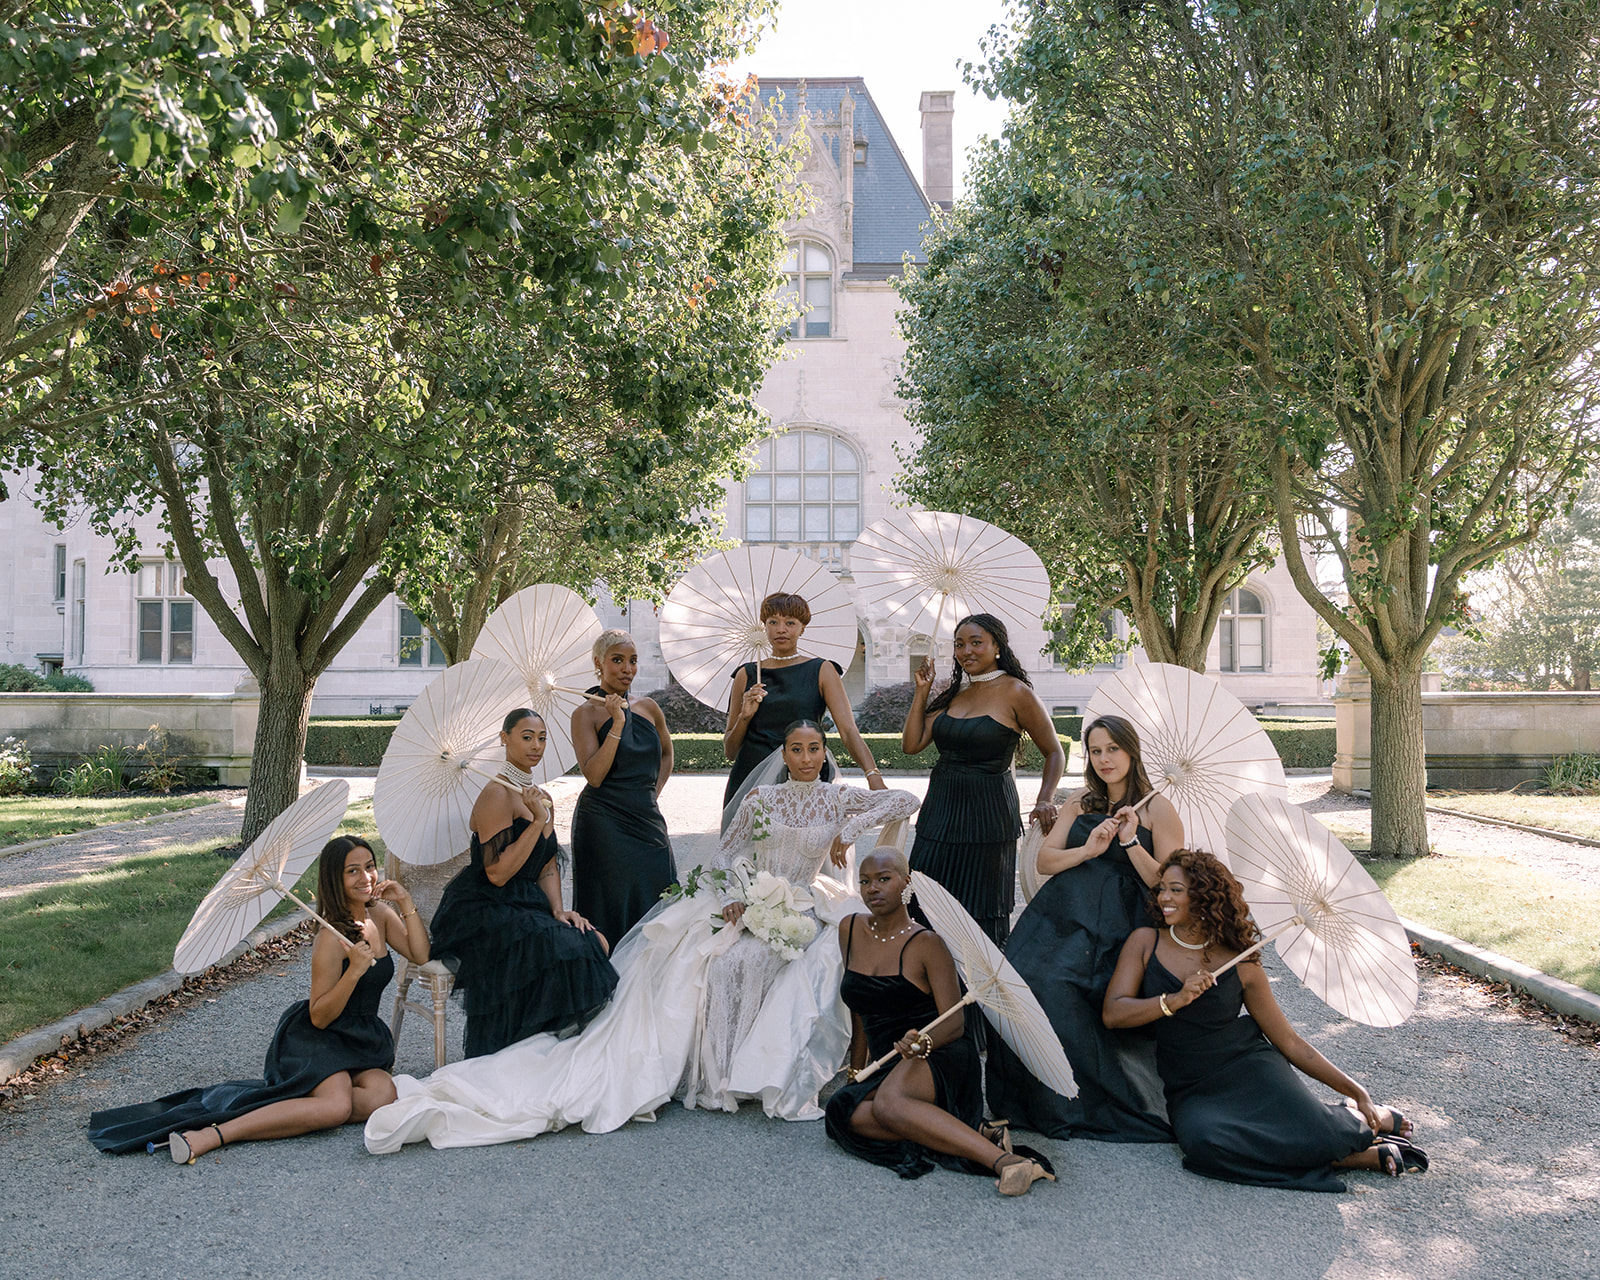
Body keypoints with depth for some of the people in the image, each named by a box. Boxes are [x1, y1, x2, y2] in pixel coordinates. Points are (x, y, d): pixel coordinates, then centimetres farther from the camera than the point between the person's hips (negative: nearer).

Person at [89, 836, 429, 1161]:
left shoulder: (380, 914, 6)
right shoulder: (333, 939, -18)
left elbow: (420, 955, 3)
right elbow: (319, 1017, -18)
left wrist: (406, 903, -6)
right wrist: (354, 970, -32)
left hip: (362, 1041, 7)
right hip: (318, 1039, -7)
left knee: (381, 1096, -25)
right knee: (336, 1106, -35)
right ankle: (209, 1135, -35)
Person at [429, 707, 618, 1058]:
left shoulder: (541, 798, 15)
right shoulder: (497, 794, -13)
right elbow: (498, 873, -21)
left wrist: (558, 910, -2)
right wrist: (539, 821, -21)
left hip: (524, 907, 8)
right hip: (481, 913, -8)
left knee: (595, 942, -14)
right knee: (555, 949, -30)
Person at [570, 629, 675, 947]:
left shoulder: (648, 708, 10)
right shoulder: (586, 714, -4)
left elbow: (666, 753, 27)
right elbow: (594, 775, -15)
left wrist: (653, 793, 12)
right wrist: (618, 723, -17)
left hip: (647, 821, 5)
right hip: (604, 823, -5)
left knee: (657, 902, 4)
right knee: (613, 905, -2)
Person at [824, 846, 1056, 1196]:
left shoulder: (925, 943, -8)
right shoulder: (850, 930, 9)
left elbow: (955, 1022, -11)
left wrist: (924, 1042, -32)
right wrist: (855, 1072, 19)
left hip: (942, 1057, -6)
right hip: (888, 1067, 6)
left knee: (888, 1104, -38)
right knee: (847, 1113, -27)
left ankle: (1004, 1160, -41)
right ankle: (977, 1134, -23)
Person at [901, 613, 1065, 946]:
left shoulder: (1016, 693, -6)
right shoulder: (953, 692, 10)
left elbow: (1054, 752, -1)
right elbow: (912, 744, 6)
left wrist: (1045, 800, -15)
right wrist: (922, 691, 3)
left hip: (987, 812, -6)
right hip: (941, 807, 6)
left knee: (981, 912, 2)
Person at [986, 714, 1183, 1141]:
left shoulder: (1157, 809, 4)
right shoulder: (1081, 803, 18)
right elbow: (1045, 860, 10)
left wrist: (1131, 842, -13)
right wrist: (1087, 850, -7)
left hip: (1114, 929, -4)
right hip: (1060, 919, 4)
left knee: (1058, 985, -28)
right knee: (1027, 980, -23)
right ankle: (1038, 1100, -10)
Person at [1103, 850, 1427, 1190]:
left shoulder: (1242, 966, 1)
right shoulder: (1145, 942, 3)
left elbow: (1289, 1041, 7)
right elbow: (1113, 1014, -6)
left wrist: (1357, 1092, 3)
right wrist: (1175, 1000, -19)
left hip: (1250, 1065, -1)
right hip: (1193, 1094, 1)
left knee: (1313, 1135, -30)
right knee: (1204, 1144, -34)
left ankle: (1354, 1117, 8)